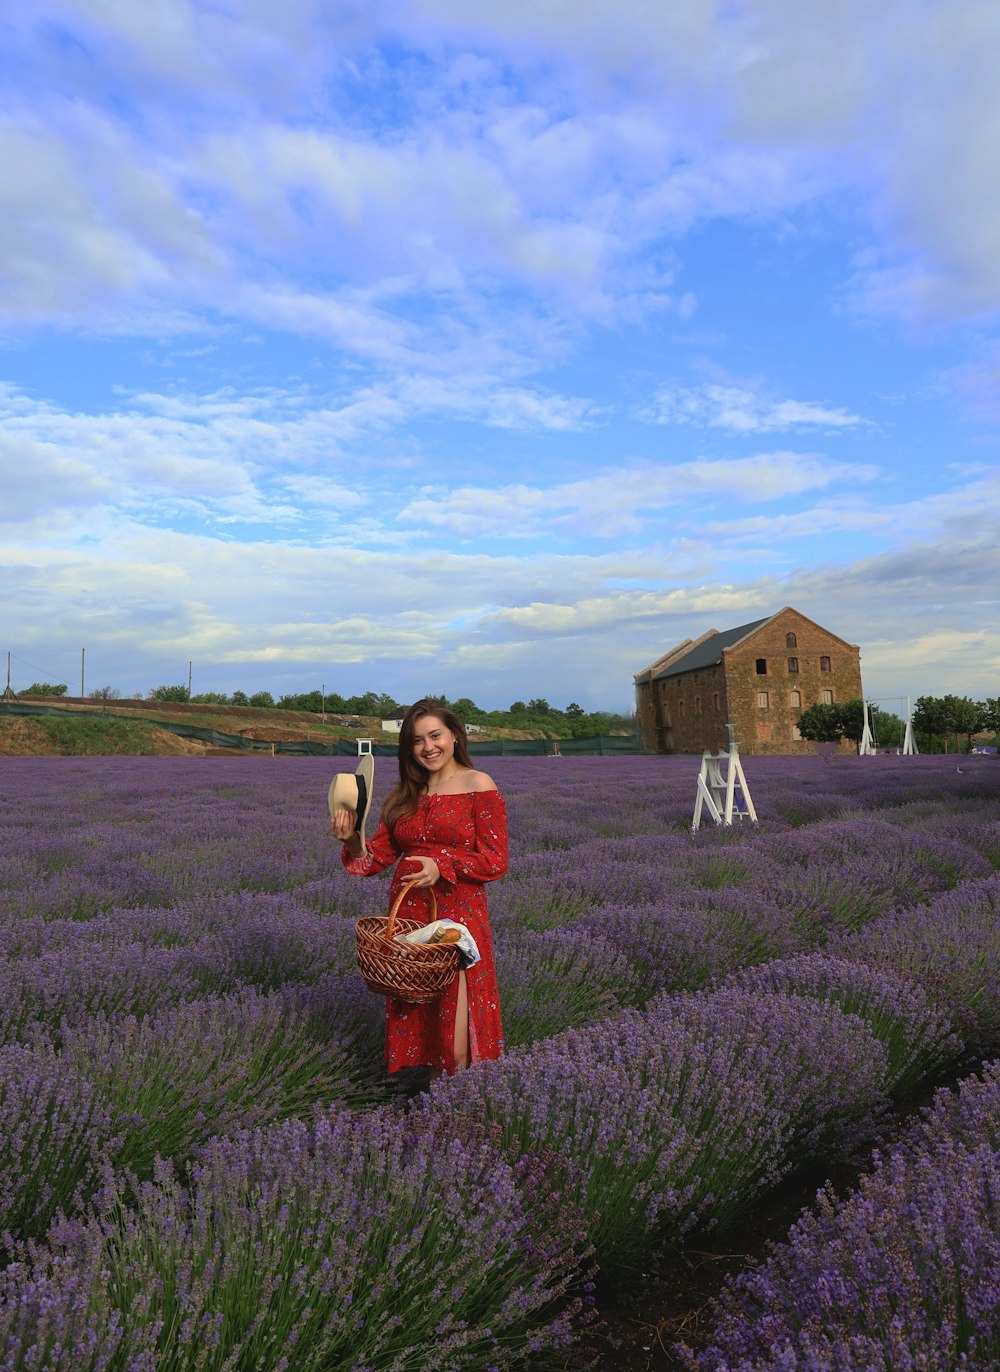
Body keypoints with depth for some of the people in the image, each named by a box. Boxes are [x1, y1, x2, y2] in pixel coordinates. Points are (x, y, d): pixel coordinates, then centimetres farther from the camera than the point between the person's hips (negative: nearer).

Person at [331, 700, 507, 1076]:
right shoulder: (404, 794, 10)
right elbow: (378, 856, 8)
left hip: (458, 916, -5)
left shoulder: (479, 787, -5)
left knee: (455, 1021, -3)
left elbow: (496, 862, -8)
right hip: (408, 915, 5)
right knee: (416, 1014, 11)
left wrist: (442, 864, -21)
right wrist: (351, 841, -13)